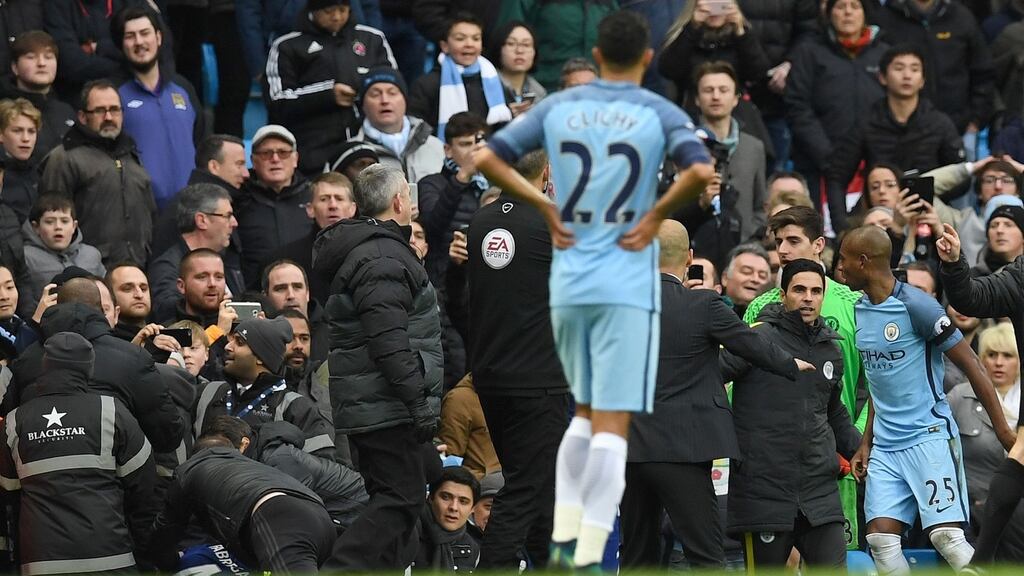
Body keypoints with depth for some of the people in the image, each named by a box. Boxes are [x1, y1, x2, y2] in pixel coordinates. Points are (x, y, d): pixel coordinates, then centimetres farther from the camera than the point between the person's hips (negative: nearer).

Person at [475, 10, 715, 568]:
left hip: (567, 285, 4)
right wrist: (657, 214, -6)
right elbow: (701, 170, -19)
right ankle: (588, 556, -10)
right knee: (612, 425, -4)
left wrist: (544, 206, 8)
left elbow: (486, 159, 4)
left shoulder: (557, 107, 7)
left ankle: (564, 534, 12)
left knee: (586, 413, 21)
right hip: (628, 287, -4)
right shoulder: (658, 113, -3)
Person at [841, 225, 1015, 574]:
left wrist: (1004, 432, -12)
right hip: (885, 448, 7)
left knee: (947, 536, -17)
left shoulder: (916, 306, -12)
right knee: (881, 538, -5)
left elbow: (971, 366, -10)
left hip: (929, 437, -7)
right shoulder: (861, 310, 12)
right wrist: (866, 443, 17)